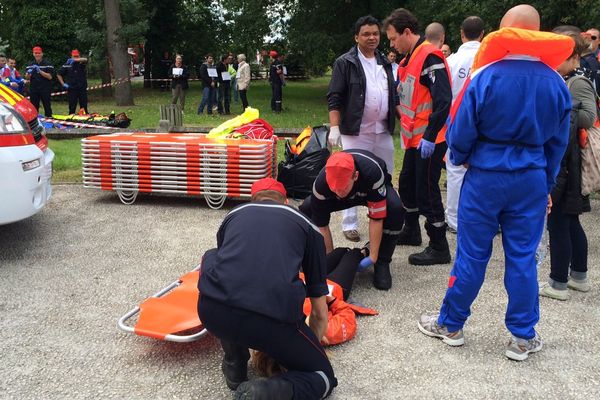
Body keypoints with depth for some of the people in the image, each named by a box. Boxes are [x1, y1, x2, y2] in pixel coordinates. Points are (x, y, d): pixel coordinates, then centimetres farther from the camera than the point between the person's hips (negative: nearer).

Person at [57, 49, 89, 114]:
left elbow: (85, 60, -21)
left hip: (82, 89, 0)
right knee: (72, 107, 1)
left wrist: (75, 60, -35)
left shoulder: (82, 63, 4)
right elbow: (59, 75, 14)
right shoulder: (67, 65, 5)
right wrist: (63, 84, 4)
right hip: (71, 89, 0)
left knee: (84, 107, 3)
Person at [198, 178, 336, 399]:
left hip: (212, 313, 2)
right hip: (274, 318, -1)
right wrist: (308, 349, 45)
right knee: (323, 376, 25)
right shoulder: (306, 225, 23)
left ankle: (234, 365, 33)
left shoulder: (234, 214, 29)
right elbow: (320, 312, 25)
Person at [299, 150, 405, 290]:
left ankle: (382, 263, -18)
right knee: (306, 209, -23)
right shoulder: (321, 183, -38)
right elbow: (321, 226, -26)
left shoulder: (373, 173, -45)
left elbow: (376, 218, -37)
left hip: (372, 191, -2)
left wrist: (373, 257, -33)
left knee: (395, 208, -36)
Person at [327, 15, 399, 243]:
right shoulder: (345, 63, -4)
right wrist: (334, 127, -17)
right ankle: (349, 224, 10)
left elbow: (393, 96, 20)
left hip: (383, 131, 6)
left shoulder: (385, 63, 14)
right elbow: (334, 98, -8)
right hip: (356, 132, -6)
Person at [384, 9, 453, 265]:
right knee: (407, 185, 18)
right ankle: (411, 231, 36)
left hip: (429, 141, -9)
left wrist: (429, 137, -24)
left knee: (426, 192, -4)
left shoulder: (429, 57, -17)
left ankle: (439, 248, 8)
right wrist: (406, 128, 16)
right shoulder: (409, 59, 13)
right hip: (415, 139, 9)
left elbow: (443, 100, -23)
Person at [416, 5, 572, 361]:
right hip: (532, 181, 3)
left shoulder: (487, 77, -13)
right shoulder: (556, 84, 0)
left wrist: (459, 159, 14)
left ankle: (451, 325, 23)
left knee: (472, 254, 8)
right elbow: (558, 143, 7)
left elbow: (461, 132, -7)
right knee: (523, 258, 10)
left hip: (486, 177, -3)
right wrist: (547, 187, 18)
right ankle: (523, 338, 21)